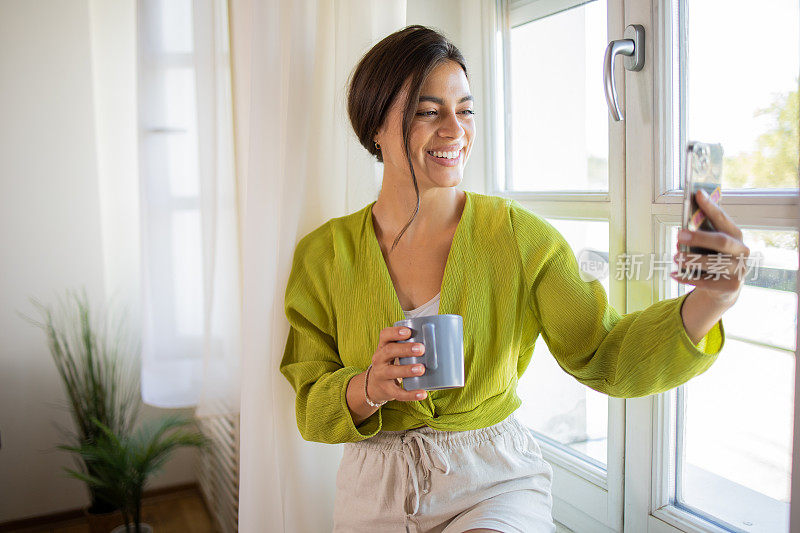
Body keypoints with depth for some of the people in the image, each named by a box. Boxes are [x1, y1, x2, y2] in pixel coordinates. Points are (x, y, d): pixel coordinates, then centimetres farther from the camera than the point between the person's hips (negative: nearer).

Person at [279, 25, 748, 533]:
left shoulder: (518, 235, -9)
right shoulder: (323, 255, -7)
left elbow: (606, 357, -12)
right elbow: (311, 410, -2)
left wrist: (708, 302, -29)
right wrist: (369, 390, -23)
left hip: (495, 482, -1)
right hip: (375, 491, 2)